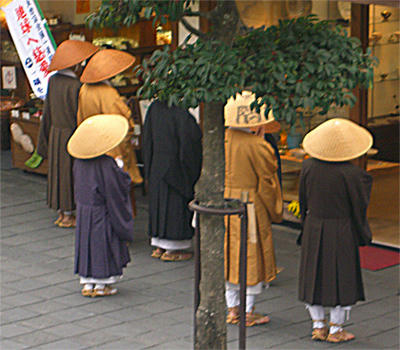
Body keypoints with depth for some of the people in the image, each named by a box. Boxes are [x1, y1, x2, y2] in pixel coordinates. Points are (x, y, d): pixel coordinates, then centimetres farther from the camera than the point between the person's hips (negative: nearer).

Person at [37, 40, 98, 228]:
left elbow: (48, 111, 7)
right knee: (69, 173, 3)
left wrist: (45, 140, 16)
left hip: (55, 133, 7)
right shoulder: (74, 86, -21)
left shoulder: (53, 80, 0)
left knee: (58, 171, 14)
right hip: (70, 134, -7)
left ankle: (61, 213, 23)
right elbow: (79, 115, -19)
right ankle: (67, 215, 11)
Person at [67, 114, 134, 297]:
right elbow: (115, 196, -19)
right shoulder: (107, 166, -23)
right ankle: (101, 284, 11)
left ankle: (87, 282, 19)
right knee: (104, 246, 5)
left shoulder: (79, 162, -2)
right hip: (102, 217, -7)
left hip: (83, 213, 7)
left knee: (86, 245, 15)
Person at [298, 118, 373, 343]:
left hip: (313, 231, 4)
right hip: (341, 232, -4)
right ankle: (336, 329, 15)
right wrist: (364, 235, 3)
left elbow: (303, 201, 3)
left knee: (315, 275, 15)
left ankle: (318, 326, 22)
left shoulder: (309, 167, -8)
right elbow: (358, 208, -11)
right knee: (343, 276, 9)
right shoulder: (351, 173, -20)